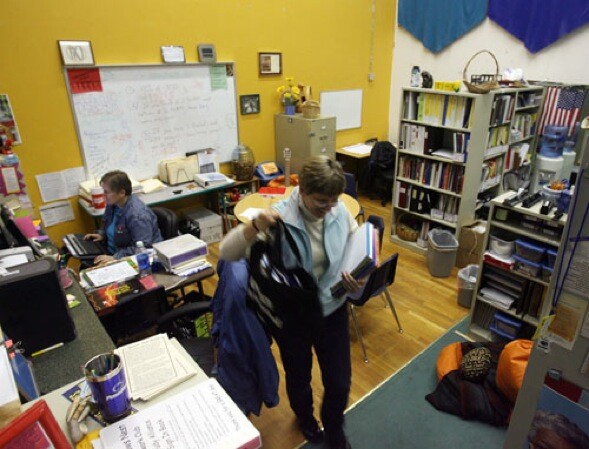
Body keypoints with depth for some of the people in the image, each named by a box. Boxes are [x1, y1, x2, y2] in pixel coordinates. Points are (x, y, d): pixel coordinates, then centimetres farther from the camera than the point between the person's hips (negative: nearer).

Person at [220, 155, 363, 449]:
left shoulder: (339, 211, -12)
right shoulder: (279, 218, -24)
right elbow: (227, 253, -26)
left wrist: (357, 276, -18)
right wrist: (255, 225, -43)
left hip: (332, 311, 3)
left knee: (340, 383, 16)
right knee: (299, 378, 24)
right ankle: (305, 418, 60)